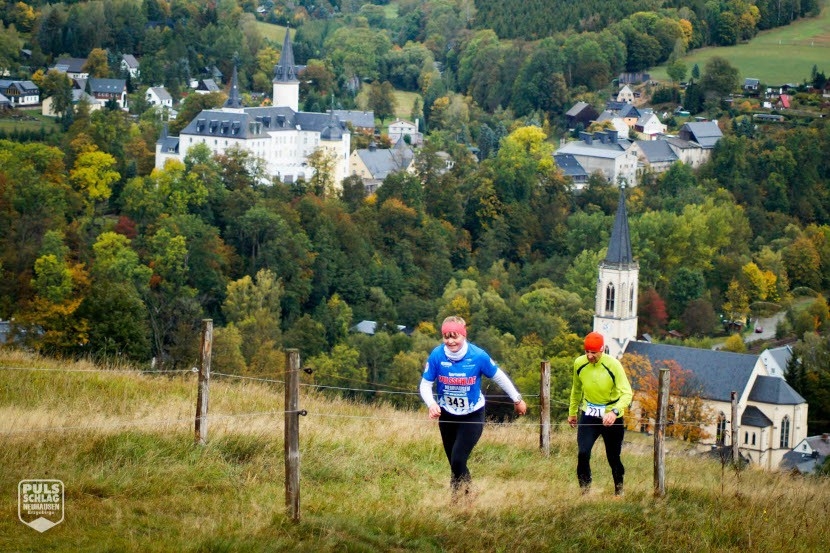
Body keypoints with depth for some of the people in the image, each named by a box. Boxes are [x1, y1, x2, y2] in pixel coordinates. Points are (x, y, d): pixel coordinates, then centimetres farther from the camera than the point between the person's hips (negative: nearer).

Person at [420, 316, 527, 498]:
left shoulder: (478, 356, -20)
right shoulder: (437, 355, -17)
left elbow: (499, 377, -4)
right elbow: (425, 384, -9)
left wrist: (517, 399, 5)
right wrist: (431, 404, -29)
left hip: (472, 416, -3)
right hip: (447, 415, 3)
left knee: (458, 460, -16)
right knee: (454, 463, 9)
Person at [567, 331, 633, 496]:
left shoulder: (613, 365, -20)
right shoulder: (579, 363, -6)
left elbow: (627, 393, -24)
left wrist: (615, 411, -40)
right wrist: (572, 412, 19)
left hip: (611, 416, -3)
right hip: (589, 414, 3)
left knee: (613, 457, 8)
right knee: (583, 453, -14)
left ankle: (619, 489, 31)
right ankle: (585, 490, -2)